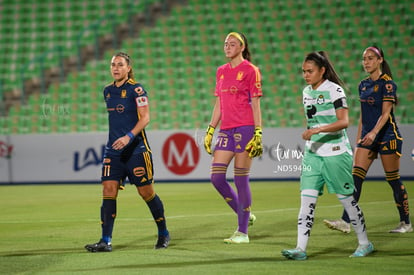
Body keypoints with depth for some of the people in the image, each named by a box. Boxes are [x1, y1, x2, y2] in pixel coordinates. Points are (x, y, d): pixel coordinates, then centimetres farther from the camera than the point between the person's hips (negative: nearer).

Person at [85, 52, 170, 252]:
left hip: (136, 148, -6)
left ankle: (163, 233, 23)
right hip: (113, 149, 6)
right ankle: (106, 241, -9)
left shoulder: (136, 89, -9)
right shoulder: (108, 91, 12)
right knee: (108, 190, -7)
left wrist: (129, 136, -29)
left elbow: (145, 117, -16)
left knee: (146, 192, 3)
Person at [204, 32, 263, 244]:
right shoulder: (221, 71, 16)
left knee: (241, 179, -5)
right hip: (225, 129, 7)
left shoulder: (250, 70, -3)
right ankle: (245, 215, 18)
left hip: (245, 128, -7)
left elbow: (255, 105, -6)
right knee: (216, 177, 0)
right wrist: (210, 130, 15)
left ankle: (242, 232, 2)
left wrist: (258, 134, -12)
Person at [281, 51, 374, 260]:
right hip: (312, 153, 6)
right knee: (307, 199, -5)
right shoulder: (307, 92, 11)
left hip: (336, 152, -6)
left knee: (346, 198, 3)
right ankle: (301, 249, -9)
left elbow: (343, 121, -20)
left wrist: (318, 129, -30)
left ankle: (364, 243, 18)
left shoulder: (334, 90, -10)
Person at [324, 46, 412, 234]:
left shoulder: (387, 84, -9)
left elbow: (385, 113, -19)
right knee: (356, 177, -7)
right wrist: (358, 140, 16)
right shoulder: (363, 85, 12)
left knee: (393, 180, 0)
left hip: (387, 135, -6)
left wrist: (374, 132, -33)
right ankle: (345, 222, -14)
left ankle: (406, 223, 13)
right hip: (367, 137, 7)